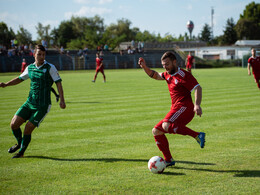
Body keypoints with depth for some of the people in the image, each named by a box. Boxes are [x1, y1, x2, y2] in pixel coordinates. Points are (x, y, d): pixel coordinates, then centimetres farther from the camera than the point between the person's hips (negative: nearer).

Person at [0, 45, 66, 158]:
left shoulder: (50, 68, -9)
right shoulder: (30, 68, 7)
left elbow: (58, 82, -7)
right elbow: (20, 79, 21)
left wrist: (62, 100, -14)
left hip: (42, 106, -5)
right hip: (29, 103, 5)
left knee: (28, 130, -7)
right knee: (14, 124, -2)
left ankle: (21, 152, 17)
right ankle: (19, 143, 28)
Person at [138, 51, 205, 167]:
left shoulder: (183, 75, -7)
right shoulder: (168, 75, 20)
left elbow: (198, 88, -16)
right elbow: (155, 75, 36)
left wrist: (197, 105, -32)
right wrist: (145, 67, 19)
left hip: (184, 107, -9)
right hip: (175, 109, 9)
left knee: (166, 126, -33)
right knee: (156, 131, 9)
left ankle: (197, 135, -34)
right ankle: (168, 160, 9)